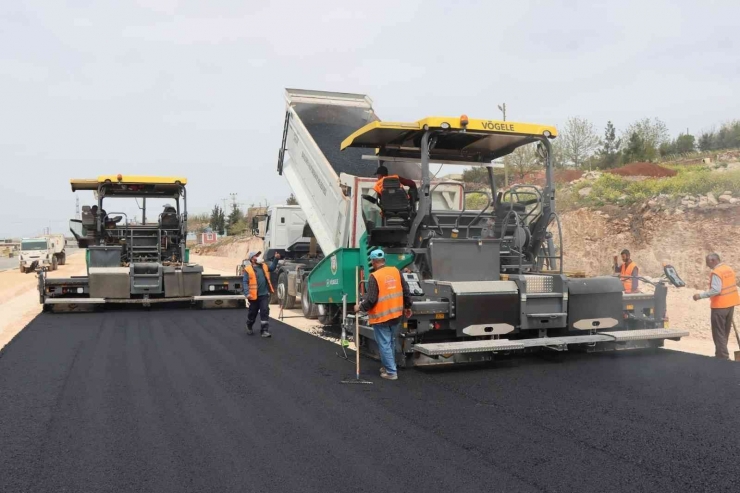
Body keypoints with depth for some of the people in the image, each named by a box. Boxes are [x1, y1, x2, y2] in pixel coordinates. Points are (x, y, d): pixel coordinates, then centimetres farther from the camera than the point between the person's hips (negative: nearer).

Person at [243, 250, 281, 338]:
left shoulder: (264, 266, 7)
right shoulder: (248, 269, -10)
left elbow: (272, 268, 25)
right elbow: (245, 282, -12)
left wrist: (276, 259, 12)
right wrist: (247, 293, -23)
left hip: (264, 294, 3)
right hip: (254, 295, -3)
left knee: (265, 312, -5)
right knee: (252, 313, 13)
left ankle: (264, 331, -3)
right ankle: (249, 328, 39)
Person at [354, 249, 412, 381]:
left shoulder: (374, 277, -17)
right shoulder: (396, 271, 1)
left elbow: (371, 299, -19)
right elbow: (405, 291, 7)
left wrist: (360, 307, -2)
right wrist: (407, 307, 20)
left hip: (381, 317, -6)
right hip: (396, 315, 7)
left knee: (384, 345, 2)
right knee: (391, 343, 20)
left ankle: (391, 372, 4)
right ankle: (389, 366, 33)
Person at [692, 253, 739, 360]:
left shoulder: (716, 272, -19)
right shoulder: (729, 269, 9)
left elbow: (715, 290, -26)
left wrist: (700, 295, -22)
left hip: (720, 306, -9)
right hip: (730, 304, 9)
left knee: (718, 333, -3)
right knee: (725, 332, 15)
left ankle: (723, 357, -5)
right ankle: (722, 354, 23)